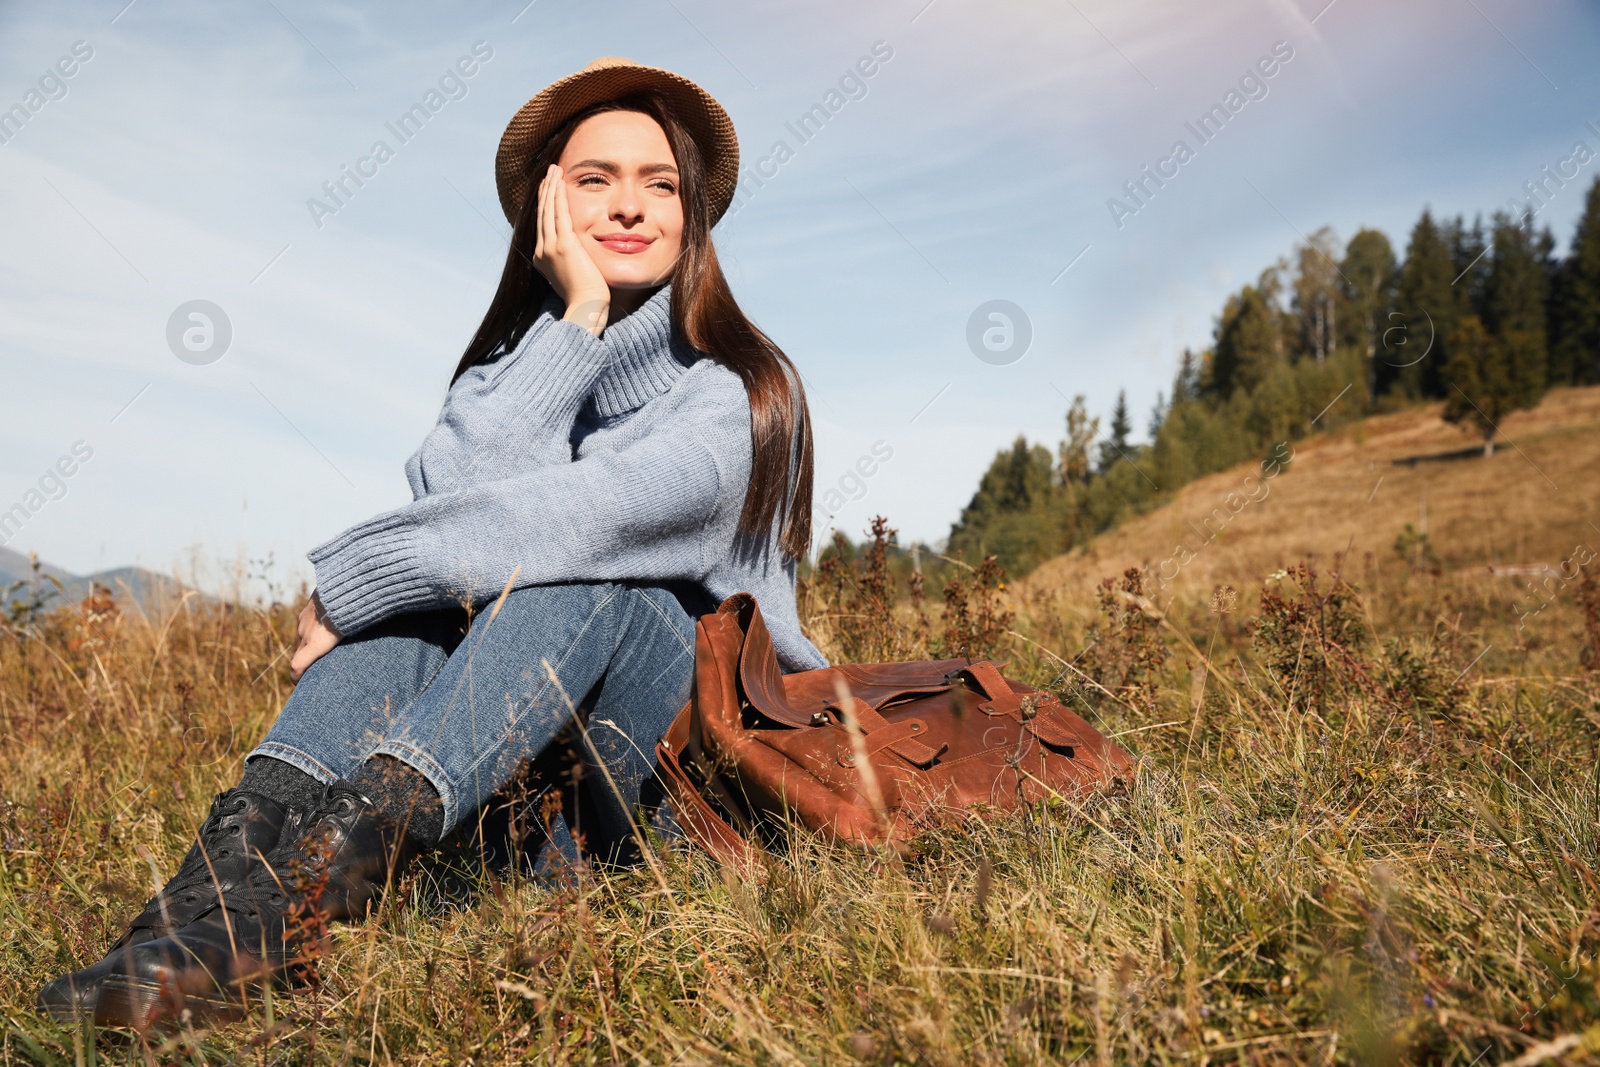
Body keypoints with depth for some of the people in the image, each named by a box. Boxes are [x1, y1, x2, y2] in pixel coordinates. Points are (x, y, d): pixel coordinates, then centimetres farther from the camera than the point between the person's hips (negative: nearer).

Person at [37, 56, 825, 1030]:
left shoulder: (745, 389, -3)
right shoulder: (500, 372, 11)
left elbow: (615, 506, -23)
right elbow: (457, 496, -12)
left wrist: (354, 577, -23)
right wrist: (578, 320, -13)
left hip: (705, 734, -3)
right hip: (519, 771, 3)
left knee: (587, 570, -31)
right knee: (425, 571, -23)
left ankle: (312, 885, -49)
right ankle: (236, 869, -44)